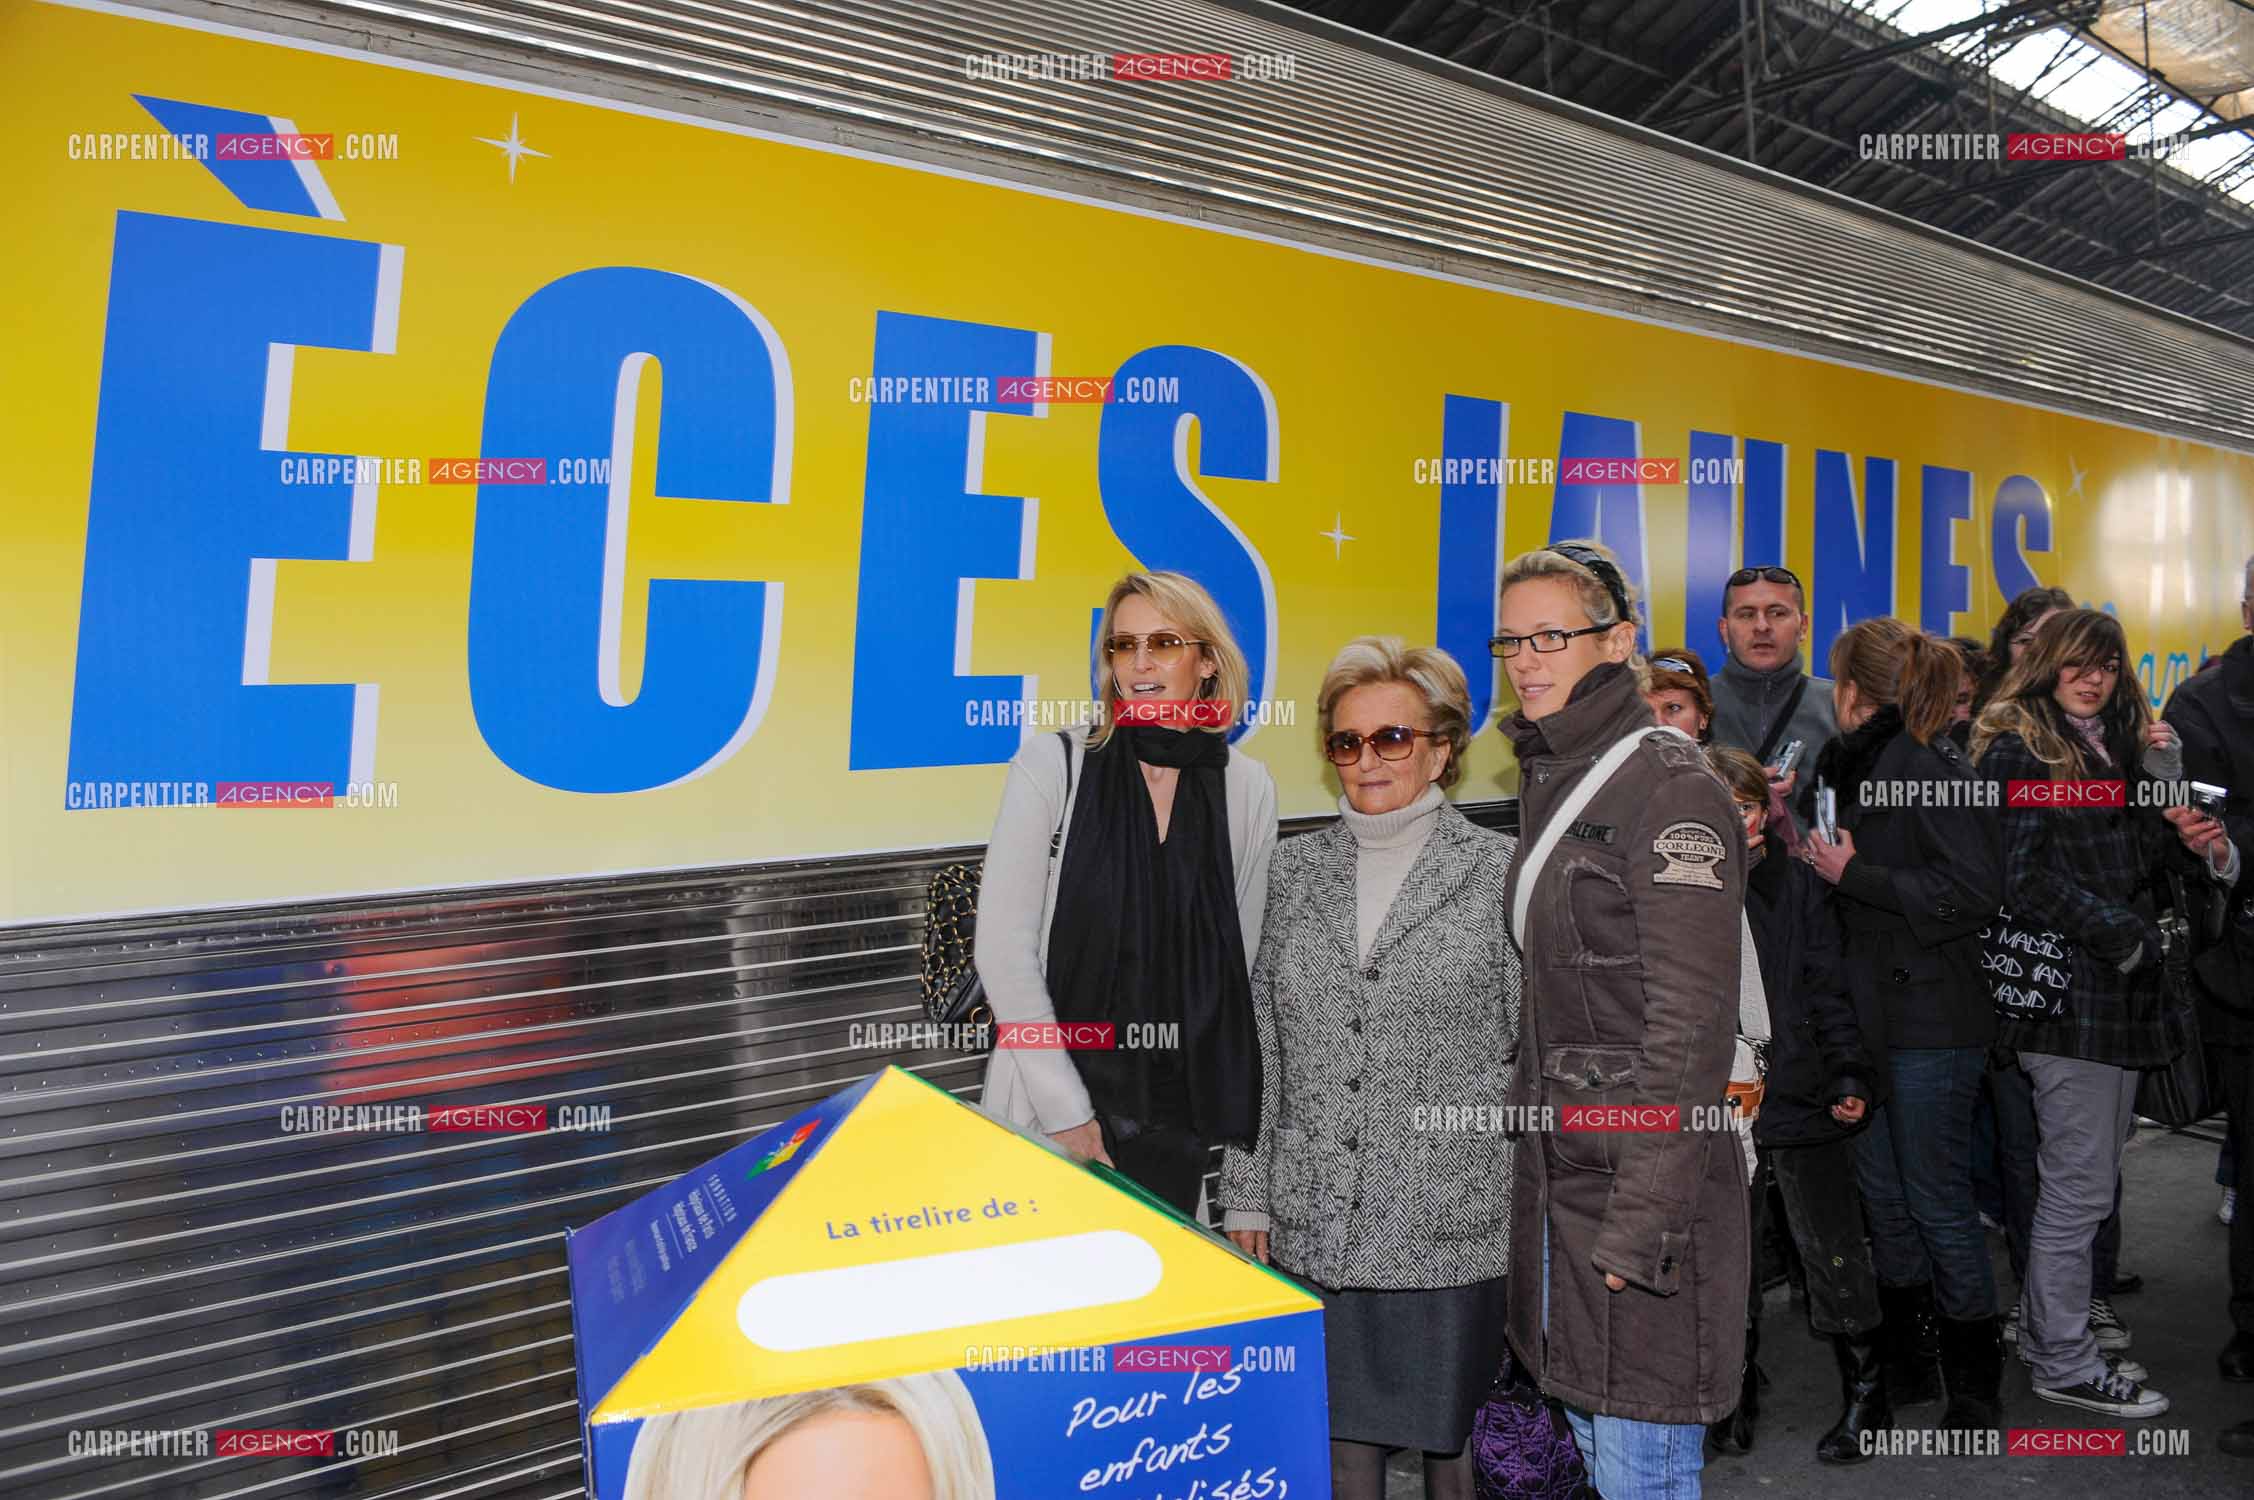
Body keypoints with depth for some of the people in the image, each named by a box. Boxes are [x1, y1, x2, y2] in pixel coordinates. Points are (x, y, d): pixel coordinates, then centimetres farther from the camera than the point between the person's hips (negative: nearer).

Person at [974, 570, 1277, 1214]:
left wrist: (1226, 1114, 4)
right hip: (1051, 1112, -2)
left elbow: (1241, 966, 7)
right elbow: (1002, 948, -10)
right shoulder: (1052, 764, -7)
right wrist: (1066, 1110, -12)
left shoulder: (1247, 787, 0)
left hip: (1182, 1118, 3)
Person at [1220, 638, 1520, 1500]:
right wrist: (1246, 1197, 7)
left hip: (1456, 1227, -2)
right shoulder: (1294, 872, 6)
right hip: (1314, 1230, 3)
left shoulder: (1501, 872, -4)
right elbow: (1260, 1050, 8)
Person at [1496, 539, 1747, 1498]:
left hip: (1644, 1178, -8)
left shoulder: (1671, 790, -14)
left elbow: (1690, 1026, -18)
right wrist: (1528, 1141, 15)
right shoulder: (1547, 782, 11)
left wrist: (1637, 1223, -19)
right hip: (1557, 1169, 8)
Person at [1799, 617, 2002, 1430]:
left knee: (1937, 1199, 4)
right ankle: (1908, 1361, 31)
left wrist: (1854, 873, -20)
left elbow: (1975, 891, -22)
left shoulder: (1927, 764, -16)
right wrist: (1817, 850, 2)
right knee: (1882, 1194, 16)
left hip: (1932, 1022, -8)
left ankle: (1975, 1381, 22)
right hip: (1871, 1011, 9)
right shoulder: (1859, 761, 11)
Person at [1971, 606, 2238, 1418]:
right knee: (2079, 1188, -2)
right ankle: (2062, 1362, 9)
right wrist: (2125, 934, -11)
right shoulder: (2018, 750, -7)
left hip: (2120, 989, 8)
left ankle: (2052, 1333, 26)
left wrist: (2162, 772, -2)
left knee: (2087, 1179, 14)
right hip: (2064, 990, -8)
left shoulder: (2117, 743, 16)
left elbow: (2148, 858, 10)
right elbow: (2025, 880, -13)